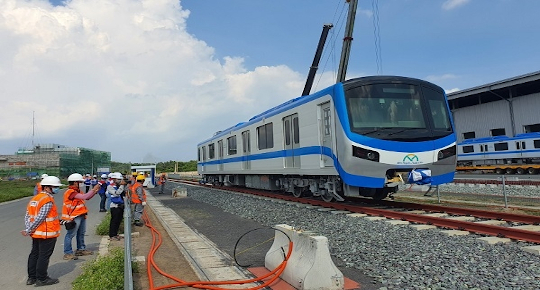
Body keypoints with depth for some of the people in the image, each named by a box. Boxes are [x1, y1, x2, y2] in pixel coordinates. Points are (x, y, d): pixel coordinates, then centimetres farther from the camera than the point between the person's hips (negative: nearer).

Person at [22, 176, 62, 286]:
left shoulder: (34, 198, 11)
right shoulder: (48, 200, -19)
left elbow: (27, 216, 8)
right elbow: (40, 218, -23)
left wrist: (28, 229, 0)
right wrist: (28, 231, -14)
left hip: (36, 233, 9)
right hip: (47, 233, -9)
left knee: (34, 254, 17)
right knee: (44, 256, 1)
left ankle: (31, 277, 27)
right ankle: (41, 279, 9)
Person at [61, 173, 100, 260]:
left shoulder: (77, 191, 14)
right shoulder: (70, 192, -18)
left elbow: (87, 197, 19)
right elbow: (84, 197, -27)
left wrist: (95, 192, 6)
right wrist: (93, 189, -19)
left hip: (81, 216, 11)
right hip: (74, 217, -11)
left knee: (81, 233, 19)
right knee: (70, 234, -5)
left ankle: (81, 249, 30)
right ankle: (68, 253, 0)